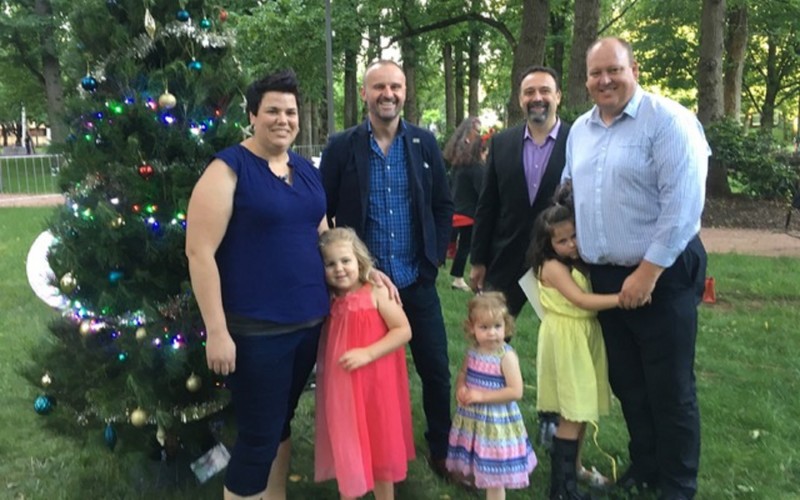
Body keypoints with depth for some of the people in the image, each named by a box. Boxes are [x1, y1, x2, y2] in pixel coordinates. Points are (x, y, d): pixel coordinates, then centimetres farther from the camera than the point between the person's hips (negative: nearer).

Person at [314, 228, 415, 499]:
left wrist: (368, 353, -21)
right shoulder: (331, 302, 3)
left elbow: (404, 331, -13)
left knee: (380, 446, 11)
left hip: (374, 386, -4)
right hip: (342, 389, 4)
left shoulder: (377, 293, -9)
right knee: (346, 448, 14)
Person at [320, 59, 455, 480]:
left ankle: (441, 449, 28)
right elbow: (322, 212, 0)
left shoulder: (425, 143, 3)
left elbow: (443, 206, 7)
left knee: (436, 370, 9)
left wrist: (433, 259, -1)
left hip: (417, 281, 2)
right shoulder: (341, 147, -3)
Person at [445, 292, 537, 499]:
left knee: (494, 477, 7)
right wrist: (461, 388, -8)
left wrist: (482, 396, -22)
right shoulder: (473, 351, -1)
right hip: (472, 419, 6)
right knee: (475, 469, 20)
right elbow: (463, 374, 15)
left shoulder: (506, 356, -20)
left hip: (496, 422, -6)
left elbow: (516, 392, -24)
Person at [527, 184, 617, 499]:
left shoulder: (580, 263, 12)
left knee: (582, 409, 14)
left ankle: (574, 467, 29)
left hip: (585, 337, 8)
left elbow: (585, 299, 6)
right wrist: (623, 297, -28)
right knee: (572, 413, -6)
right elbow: (582, 300, -23)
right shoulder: (553, 266, -13)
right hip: (566, 340, -8)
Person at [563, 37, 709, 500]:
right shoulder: (580, 130, 9)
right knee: (626, 382, 17)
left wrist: (647, 272, -19)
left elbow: (683, 204, -19)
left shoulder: (667, 120, -13)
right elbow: (571, 195, 18)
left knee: (670, 389, 4)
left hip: (663, 276, -6)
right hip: (605, 276, 7)